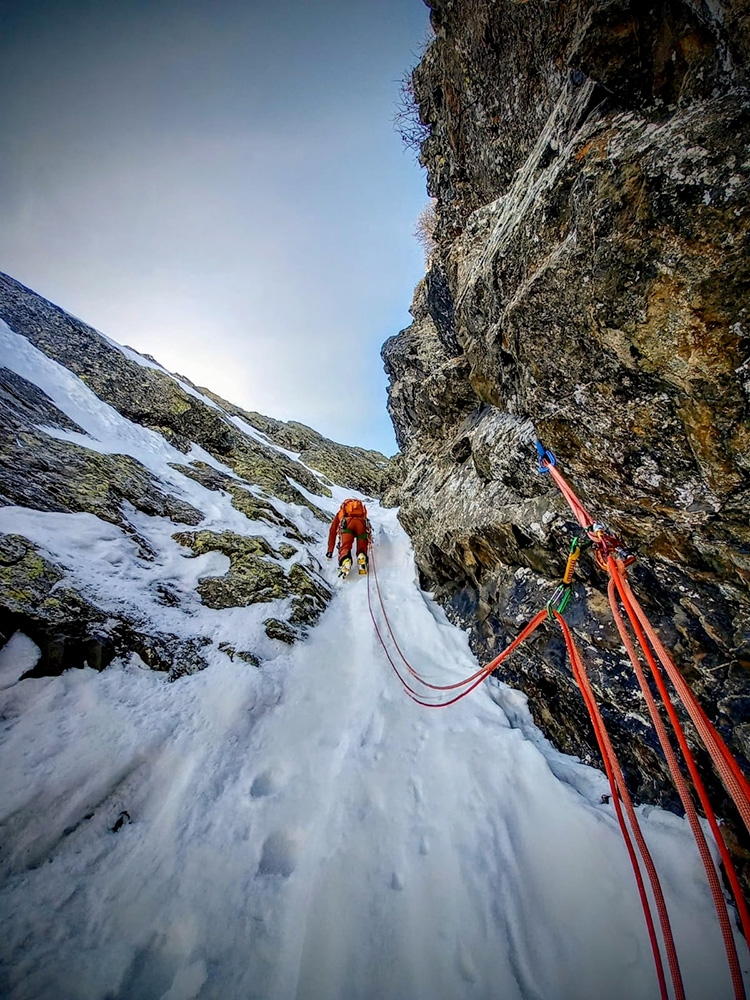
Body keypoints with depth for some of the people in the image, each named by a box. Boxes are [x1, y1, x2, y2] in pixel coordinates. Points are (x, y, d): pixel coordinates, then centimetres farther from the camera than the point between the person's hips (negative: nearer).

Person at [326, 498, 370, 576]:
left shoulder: (340, 513, 41)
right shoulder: (362, 507, 46)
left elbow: (332, 531, 40)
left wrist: (330, 551, 44)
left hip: (347, 523, -1)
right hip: (362, 523, 2)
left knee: (345, 547, -9)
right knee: (362, 549, 8)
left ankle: (345, 562, -40)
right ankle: (362, 558, -25)